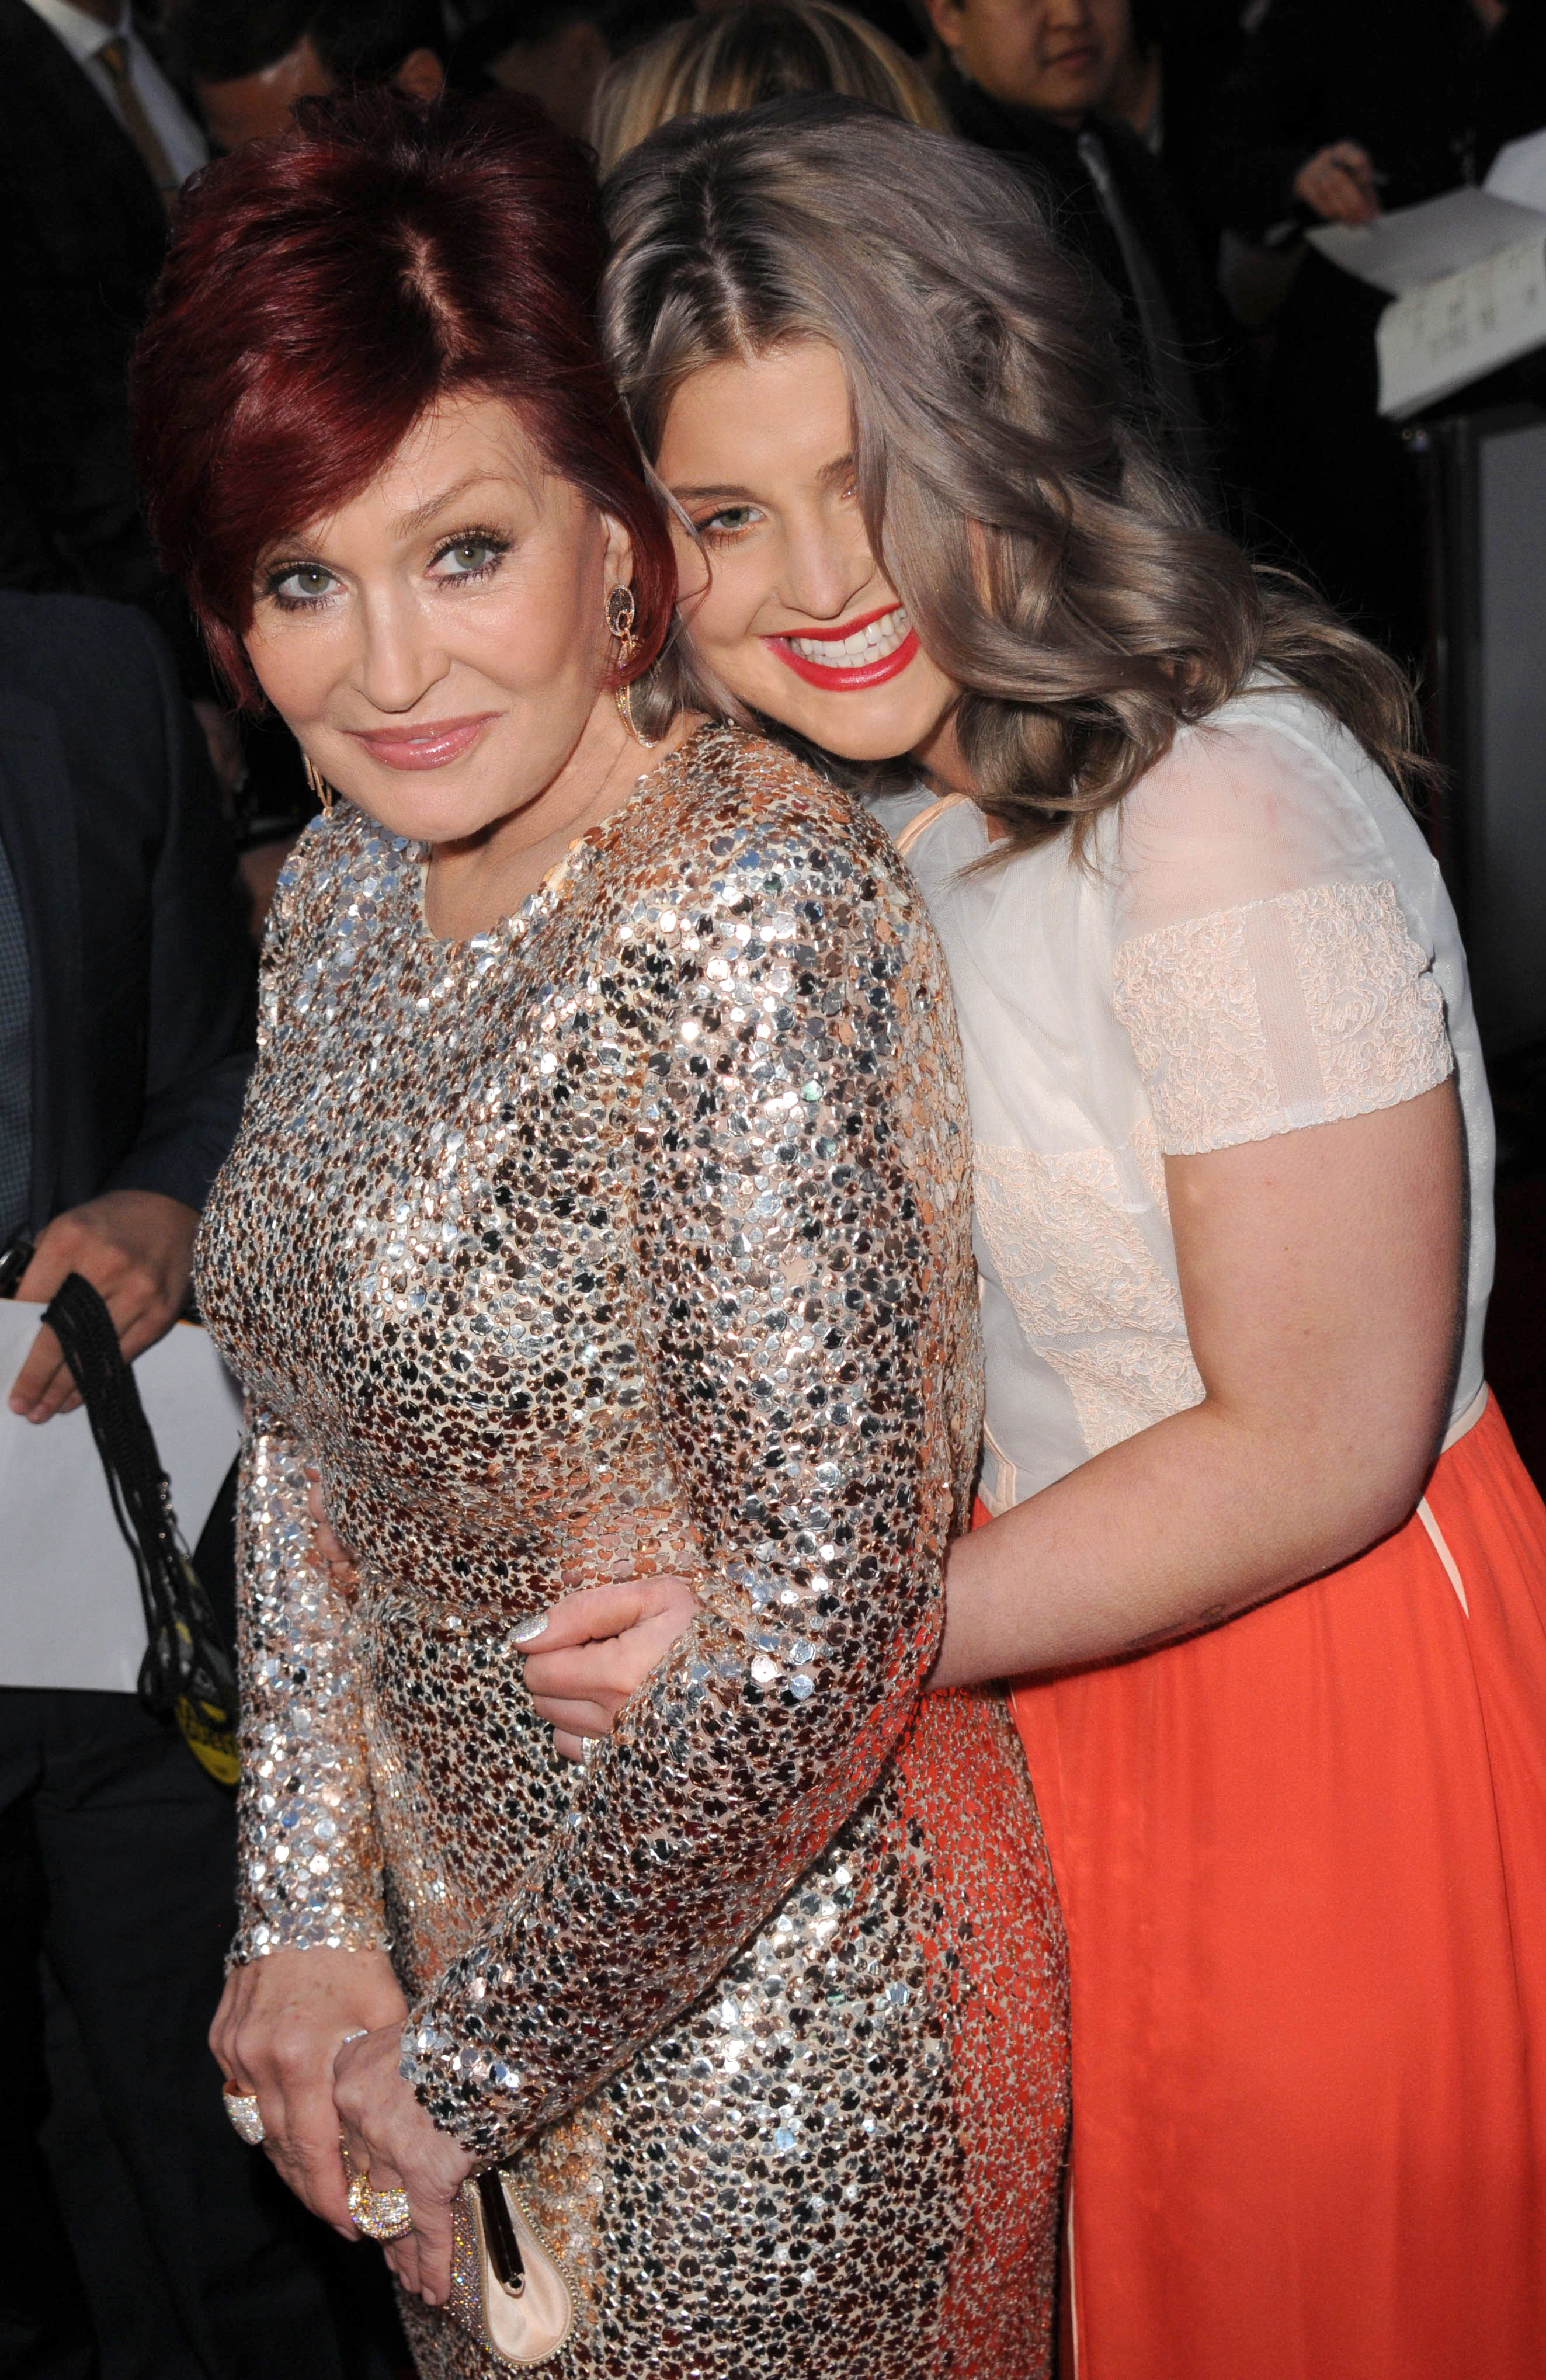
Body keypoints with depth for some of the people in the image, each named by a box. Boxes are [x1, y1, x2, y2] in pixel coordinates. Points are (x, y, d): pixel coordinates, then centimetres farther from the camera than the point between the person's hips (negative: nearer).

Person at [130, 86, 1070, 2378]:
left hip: (769, 1996, -7)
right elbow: (311, 1441, 7)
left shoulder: (762, 920, -25)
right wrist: (311, 1920, 0)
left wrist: (468, 2056, -15)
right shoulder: (350, 885, -1)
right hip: (459, 1910, 7)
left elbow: (829, 1624, -26)